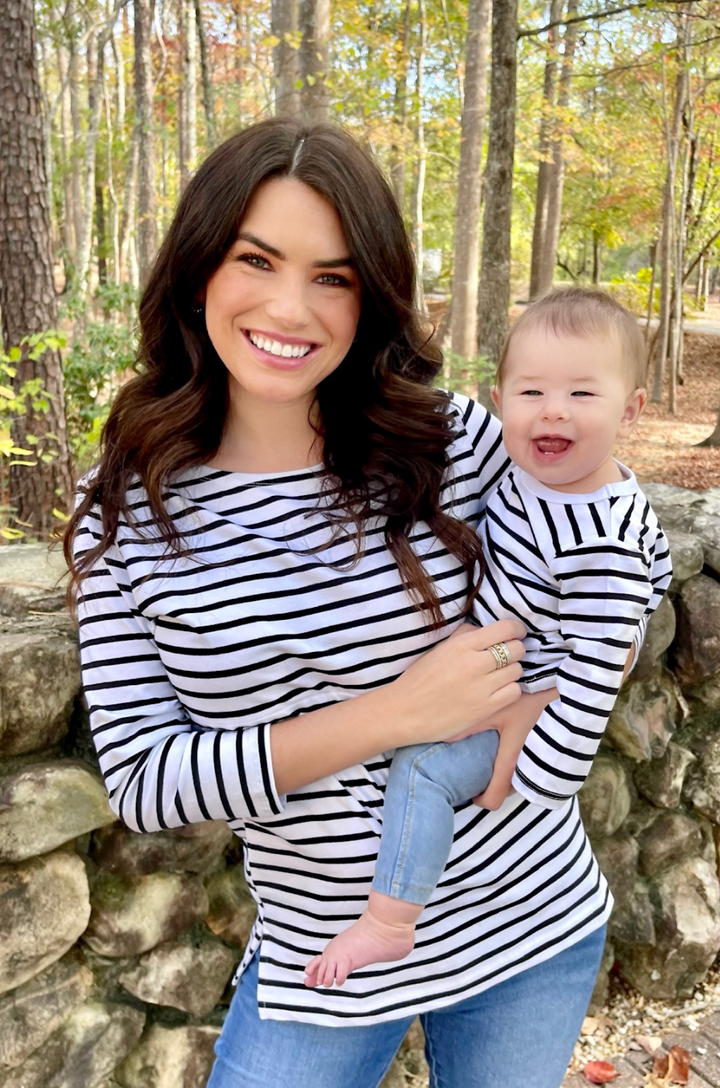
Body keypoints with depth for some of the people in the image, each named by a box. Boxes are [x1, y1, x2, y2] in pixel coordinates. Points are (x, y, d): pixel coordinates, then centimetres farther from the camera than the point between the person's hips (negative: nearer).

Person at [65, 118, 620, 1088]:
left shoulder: (457, 445, -14)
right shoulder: (126, 518, -12)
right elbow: (140, 779, -16)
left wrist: (517, 707, -19)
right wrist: (396, 713, -26)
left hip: (529, 922, 1)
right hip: (320, 961, 0)